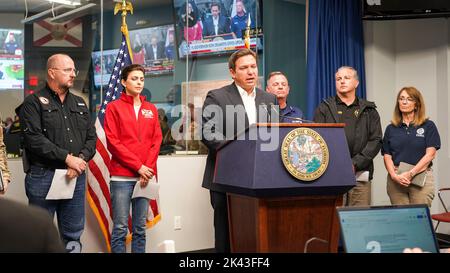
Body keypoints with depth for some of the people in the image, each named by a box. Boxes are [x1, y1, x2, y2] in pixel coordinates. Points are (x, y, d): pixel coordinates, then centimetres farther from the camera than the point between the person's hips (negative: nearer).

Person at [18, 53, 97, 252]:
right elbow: (34, 139, -14)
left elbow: (91, 137, 10)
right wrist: (67, 158, -16)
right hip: (43, 177, -5)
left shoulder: (79, 103, 16)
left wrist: (81, 159, -9)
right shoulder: (34, 102, -1)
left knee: (73, 234, 10)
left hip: (76, 176, 5)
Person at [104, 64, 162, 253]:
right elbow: (113, 142, -5)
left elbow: (157, 140, 10)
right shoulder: (114, 107, 3)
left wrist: (148, 167, -5)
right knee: (120, 228, -3)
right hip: (122, 176, -4)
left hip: (145, 176, 4)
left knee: (140, 228, 7)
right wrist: (138, 166, -10)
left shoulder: (151, 109, 15)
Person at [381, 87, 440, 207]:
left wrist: (410, 174, -12)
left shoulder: (428, 126, 4)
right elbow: (387, 156, 7)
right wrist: (394, 175, -10)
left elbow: (430, 154, -4)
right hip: (396, 180, 2)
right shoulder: (391, 128, 12)